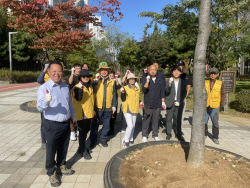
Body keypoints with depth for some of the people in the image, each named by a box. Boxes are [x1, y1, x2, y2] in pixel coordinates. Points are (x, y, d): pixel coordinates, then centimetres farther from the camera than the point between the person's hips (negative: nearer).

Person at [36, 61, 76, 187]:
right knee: (51, 150, 9)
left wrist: (73, 116, 20)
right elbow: (40, 107, -24)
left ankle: (61, 166, 42)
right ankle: (51, 173, 29)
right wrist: (45, 101, -45)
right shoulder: (44, 88, -14)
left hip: (66, 123, 6)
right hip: (52, 125, -5)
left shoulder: (65, 87, 5)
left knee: (63, 147, 20)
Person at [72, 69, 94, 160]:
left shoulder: (90, 87, 12)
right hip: (81, 114, -7)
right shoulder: (77, 87, -12)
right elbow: (78, 98, -29)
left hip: (89, 113, 8)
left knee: (86, 131, 18)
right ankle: (83, 151, 14)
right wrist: (80, 88, -37)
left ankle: (81, 147, 36)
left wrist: (93, 110, 25)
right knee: (82, 132, 1)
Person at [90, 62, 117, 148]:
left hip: (108, 108, 2)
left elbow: (114, 95, 11)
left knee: (106, 125, 13)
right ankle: (93, 140, 23)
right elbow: (92, 91, -13)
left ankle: (103, 139, 31)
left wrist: (114, 105, 9)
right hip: (98, 107, -2)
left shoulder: (111, 82, 8)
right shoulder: (96, 81, 1)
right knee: (95, 125, 7)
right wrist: (96, 80, -20)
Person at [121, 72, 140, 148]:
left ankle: (130, 139, 32)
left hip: (135, 109, 6)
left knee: (133, 125, 14)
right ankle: (125, 140, 4)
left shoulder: (137, 89, 10)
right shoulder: (125, 88, -9)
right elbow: (123, 99, -16)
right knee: (130, 125, -13)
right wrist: (122, 92, -31)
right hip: (127, 109, -6)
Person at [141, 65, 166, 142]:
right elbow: (144, 90, -16)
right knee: (146, 120, 5)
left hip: (158, 104, 2)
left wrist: (163, 102, 9)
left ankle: (155, 135, 25)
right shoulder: (145, 80, -1)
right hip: (148, 104, -2)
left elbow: (162, 91, 11)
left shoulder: (160, 80, 6)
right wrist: (147, 81, -27)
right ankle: (144, 135, 20)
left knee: (156, 121, 10)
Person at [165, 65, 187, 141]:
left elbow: (184, 93, 6)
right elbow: (167, 91, -12)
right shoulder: (168, 81, -2)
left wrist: (179, 101, -5)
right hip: (170, 103, 0)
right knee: (169, 119, 7)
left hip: (179, 103, 1)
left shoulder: (183, 82, 3)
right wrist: (169, 84, -30)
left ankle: (179, 134, 17)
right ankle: (169, 133, 22)